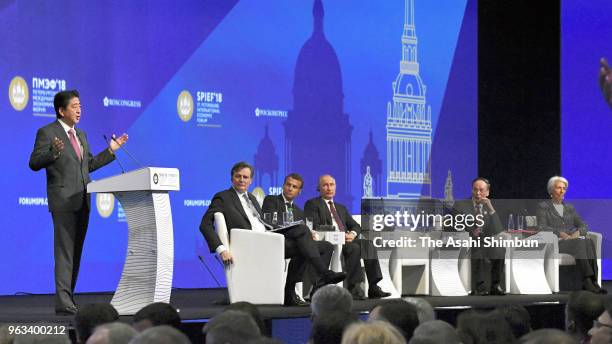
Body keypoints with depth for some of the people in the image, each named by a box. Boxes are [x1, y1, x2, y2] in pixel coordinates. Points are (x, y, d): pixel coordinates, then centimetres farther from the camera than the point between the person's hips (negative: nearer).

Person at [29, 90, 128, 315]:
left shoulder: (81, 135, 20)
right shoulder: (47, 133, -4)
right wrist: (53, 153, -26)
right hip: (63, 201, -8)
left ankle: (68, 297, 14)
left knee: (76, 252, 8)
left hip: (82, 201, 8)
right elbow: (34, 163, -10)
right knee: (64, 252, -12)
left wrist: (111, 150, 15)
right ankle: (63, 303, -14)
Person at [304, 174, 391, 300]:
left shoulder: (341, 208, 31)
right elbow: (314, 227, -6)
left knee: (368, 244, -23)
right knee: (354, 248, -33)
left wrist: (352, 234, -4)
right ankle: (353, 288, -32)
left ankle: (373, 288, -29)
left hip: (346, 240, 6)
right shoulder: (312, 204, 10)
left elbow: (356, 226, 22)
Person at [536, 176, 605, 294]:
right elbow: (542, 227, -4)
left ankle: (592, 280, -43)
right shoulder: (543, 207, 11)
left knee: (588, 242, -32)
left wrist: (578, 232, -8)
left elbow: (583, 225, 16)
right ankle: (588, 281, -46)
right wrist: (560, 233, -18)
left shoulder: (569, 208, 26)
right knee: (579, 243, -36)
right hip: (554, 242, -4)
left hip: (574, 239, 5)